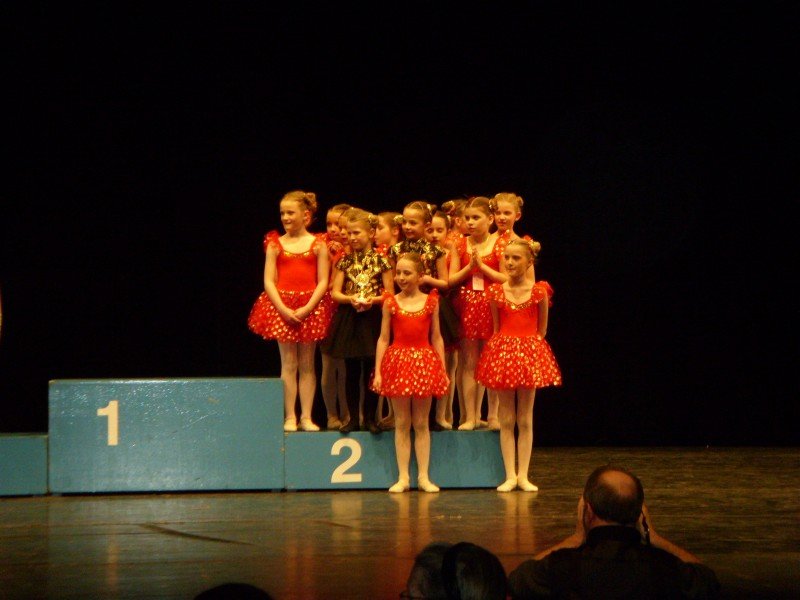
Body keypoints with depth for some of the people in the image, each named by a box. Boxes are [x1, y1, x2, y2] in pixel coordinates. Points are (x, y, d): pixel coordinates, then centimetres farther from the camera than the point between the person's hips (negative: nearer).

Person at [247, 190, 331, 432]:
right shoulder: (275, 244, 5)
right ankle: (290, 417, 5)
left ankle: (306, 417, 8)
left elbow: (323, 282, -2)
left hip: (309, 308, 0)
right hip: (281, 307, 0)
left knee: (307, 364, 4)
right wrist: (283, 308, -12)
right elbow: (269, 280, 0)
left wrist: (307, 308, -14)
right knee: (288, 364, 1)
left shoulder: (317, 245, 2)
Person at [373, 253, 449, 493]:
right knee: (401, 423, 4)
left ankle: (423, 476, 11)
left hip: (424, 362, 0)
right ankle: (403, 477, 8)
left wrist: (443, 369, 5)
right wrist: (378, 371, -3)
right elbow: (383, 339, 2)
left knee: (421, 423, 6)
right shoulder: (391, 303, 1)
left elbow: (436, 337, 7)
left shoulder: (430, 301, 3)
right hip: (398, 362, 0)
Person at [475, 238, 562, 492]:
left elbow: (541, 329, 6)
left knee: (525, 419, 4)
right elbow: (496, 328, 10)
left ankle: (523, 475, 10)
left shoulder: (539, 291, -3)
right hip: (502, 352, 1)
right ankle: (510, 475, 8)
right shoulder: (496, 292, 1)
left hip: (529, 353, -1)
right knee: (506, 420, 3)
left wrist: (528, 346, 3)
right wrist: (502, 347, 2)